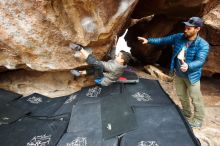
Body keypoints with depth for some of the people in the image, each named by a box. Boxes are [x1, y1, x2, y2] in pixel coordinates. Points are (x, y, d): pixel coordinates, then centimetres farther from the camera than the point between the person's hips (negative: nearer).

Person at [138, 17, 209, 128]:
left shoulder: (203, 45, -20)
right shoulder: (179, 37, -6)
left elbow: (200, 61, -30)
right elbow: (163, 40, 0)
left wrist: (188, 66, -50)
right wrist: (148, 40, -6)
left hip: (192, 76, -5)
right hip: (178, 74, 6)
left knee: (196, 99, 8)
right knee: (182, 96, 21)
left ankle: (198, 120, 31)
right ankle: (186, 114, 45)